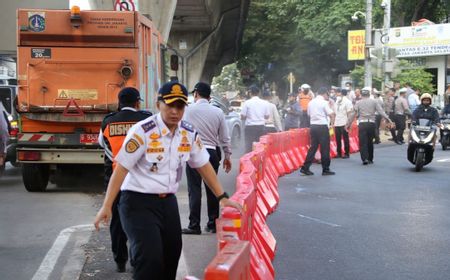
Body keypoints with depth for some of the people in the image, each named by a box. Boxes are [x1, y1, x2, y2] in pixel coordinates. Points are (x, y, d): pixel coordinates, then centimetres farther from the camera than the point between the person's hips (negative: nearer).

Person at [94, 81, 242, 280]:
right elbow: (121, 168, -16)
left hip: (168, 201, 6)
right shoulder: (142, 131, -16)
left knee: (172, 253, 12)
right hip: (138, 201, -6)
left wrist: (222, 197, 10)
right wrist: (106, 206, -18)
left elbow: (203, 165, 13)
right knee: (149, 258, -17)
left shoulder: (189, 134, 1)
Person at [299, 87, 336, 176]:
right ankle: (325, 169, 8)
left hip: (313, 126, 7)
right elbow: (331, 114, -14)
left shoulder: (311, 102, 11)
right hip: (322, 127, -7)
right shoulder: (324, 102, -9)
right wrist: (332, 121, 3)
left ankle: (305, 168, 6)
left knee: (313, 147, 11)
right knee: (325, 148, 2)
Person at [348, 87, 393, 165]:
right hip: (371, 123, 1)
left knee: (363, 142, -3)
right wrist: (389, 120, -4)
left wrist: (349, 124, 10)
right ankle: (370, 159, 21)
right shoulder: (374, 102, 5)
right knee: (370, 142, 14)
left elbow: (354, 114, 2)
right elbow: (381, 112, -3)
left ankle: (365, 158, -17)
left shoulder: (358, 103, 4)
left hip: (362, 124, -1)